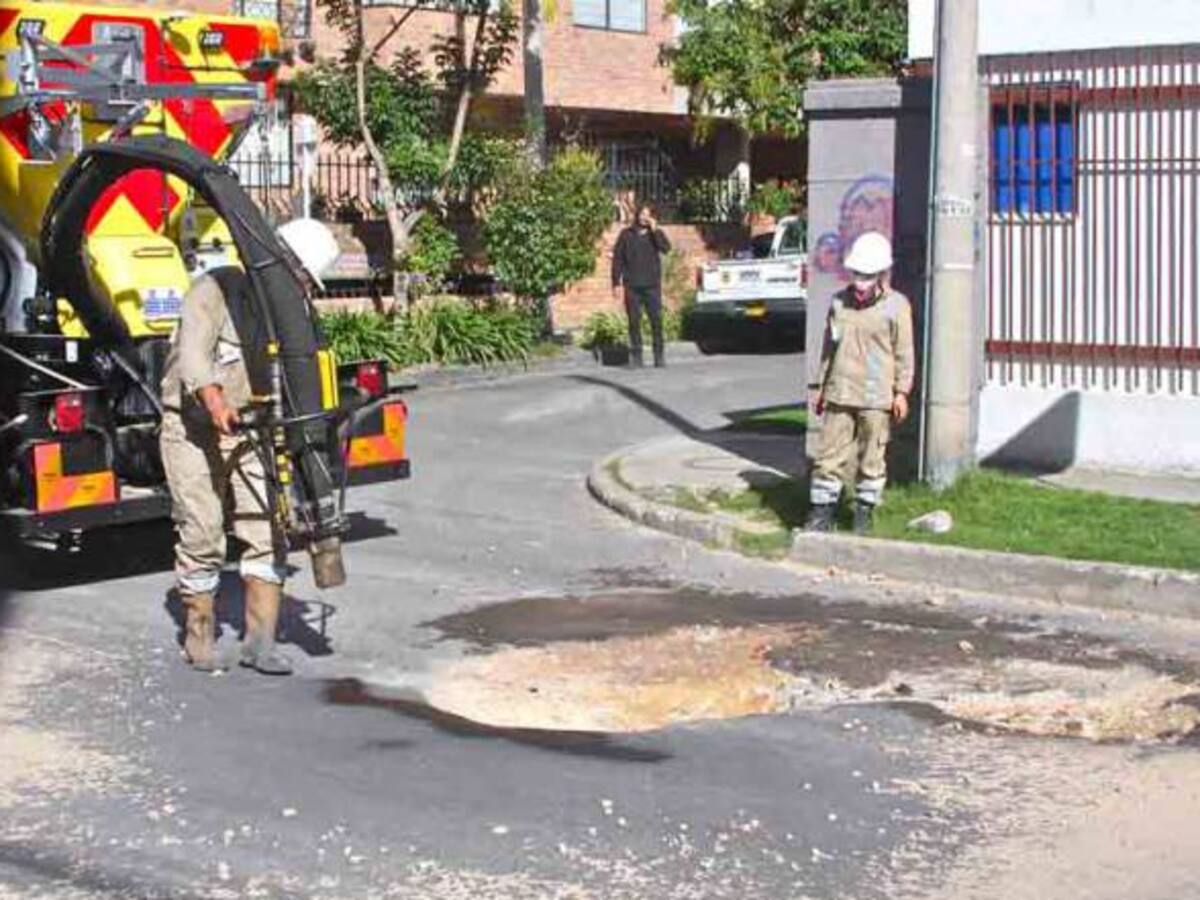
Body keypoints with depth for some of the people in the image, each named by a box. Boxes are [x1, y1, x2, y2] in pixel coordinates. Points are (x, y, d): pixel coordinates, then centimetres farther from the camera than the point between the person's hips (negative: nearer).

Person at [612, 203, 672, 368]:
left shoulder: (656, 234, 8)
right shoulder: (627, 234, 6)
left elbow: (666, 248, -12)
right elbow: (617, 259, 5)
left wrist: (654, 230, -15)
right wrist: (616, 283, -1)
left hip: (652, 285, 0)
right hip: (632, 286, 0)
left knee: (656, 320, -4)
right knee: (634, 322, 2)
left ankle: (659, 355, 0)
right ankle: (636, 356, 7)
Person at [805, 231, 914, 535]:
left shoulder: (896, 306, -2)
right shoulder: (839, 302, 9)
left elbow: (904, 353, -1)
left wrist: (901, 392, -6)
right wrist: (821, 386, 16)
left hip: (876, 398, -3)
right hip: (839, 394, 3)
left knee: (872, 458, 5)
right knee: (829, 454, 2)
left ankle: (864, 513, 17)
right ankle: (821, 513, 8)